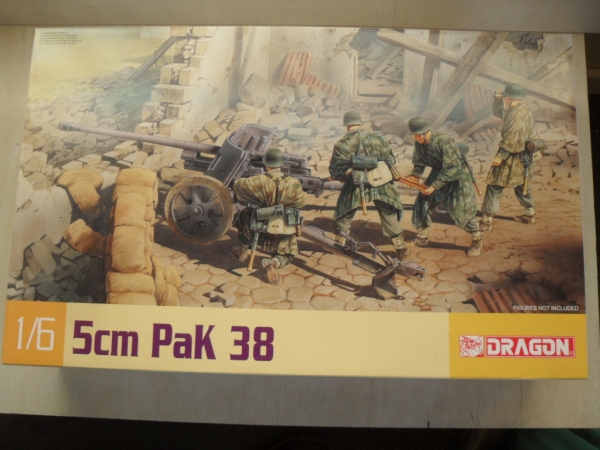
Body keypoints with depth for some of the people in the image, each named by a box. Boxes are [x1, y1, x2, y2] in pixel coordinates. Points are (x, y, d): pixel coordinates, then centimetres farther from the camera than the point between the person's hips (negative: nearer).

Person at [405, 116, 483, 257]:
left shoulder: (444, 141, -30)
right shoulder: (419, 143, -9)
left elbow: (452, 169, -29)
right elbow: (419, 162, 6)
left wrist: (434, 186, -29)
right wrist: (415, 175, -15)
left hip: (458, 176, -7)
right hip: (438, 174, 7)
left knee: (461, 210, -9)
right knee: (423, 203, 5)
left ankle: (477, 240, 14)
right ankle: (422, 238, 22)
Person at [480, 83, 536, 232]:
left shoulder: (519, 114, -22)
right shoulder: (514, 110, 8)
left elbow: (512, 138, -26)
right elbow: (497, 112, 20)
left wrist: (500, 156, -24)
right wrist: (497, 100, 2)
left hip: (512, 157, -10)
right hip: (523, 157, 10)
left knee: (495, 186, -4)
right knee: (522, 185, 22)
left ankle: (487, 221, 0)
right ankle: (530, 214, 35)